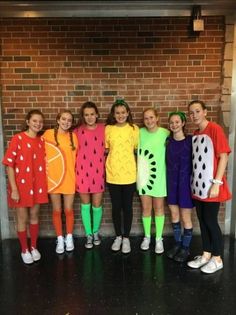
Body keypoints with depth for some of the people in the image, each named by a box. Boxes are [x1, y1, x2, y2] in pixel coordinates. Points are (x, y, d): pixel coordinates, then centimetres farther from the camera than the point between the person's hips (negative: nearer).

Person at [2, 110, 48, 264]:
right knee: (22, 218, 9)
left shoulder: (42, 140, 3)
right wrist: (14, 189, -16)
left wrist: (44, 184, 7)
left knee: (34, 216, 15)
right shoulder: (18, 138, -12)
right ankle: (24, 250, 26)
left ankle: (34, 247, 32)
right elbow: (10, 164, -13)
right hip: (21, 185, -4)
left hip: (37, 185, 4)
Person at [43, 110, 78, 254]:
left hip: (69, 177, 1)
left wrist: (76, 173, 3)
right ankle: (60, 239, 25)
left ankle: (69, 238, 28)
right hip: (53, 177, -1)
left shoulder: (73, 136, 2)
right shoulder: (48, 134, -4)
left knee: (69, 210, 9)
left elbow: (76, 157, 8)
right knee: (57, 210, 10)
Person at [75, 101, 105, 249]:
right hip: (83, 172, 0)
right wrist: (76, 169, 0)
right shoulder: (78, 131, -1)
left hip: (98, 172, 0)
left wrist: (106, 167, -1)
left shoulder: (103, 129, -1)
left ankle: (96, 232, 33)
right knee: (85, 205, 11)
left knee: (97, 205, 9)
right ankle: (89, 234, 27)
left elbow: (107, 149, 7)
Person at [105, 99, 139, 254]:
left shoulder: (134, 129, -2)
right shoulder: (108, 129, 0)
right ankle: (118, 236, 29)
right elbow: (105, 149, 9)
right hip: (112, 173, 1)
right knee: (116, 207, 11)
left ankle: (126, 237, 25)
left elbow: (137, 149, 5)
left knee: (127, 207, 9)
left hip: (129, 174, -1)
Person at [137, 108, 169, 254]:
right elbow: (137, 151, 6)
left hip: (159, 175, -2)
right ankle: (147, 237, 28)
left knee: (158, 207, 9)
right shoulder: (140, 132, -1)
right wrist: (138, 170, -1)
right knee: (146, 208, 11)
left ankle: (159, 239, 22)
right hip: (144, 174, 2)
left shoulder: (165, 133, -7)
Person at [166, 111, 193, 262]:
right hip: (171, 181, 4)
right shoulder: (168, 141, 4)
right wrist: (168, 180, 2)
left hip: (185, 181, -4)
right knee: (174, 215, 13)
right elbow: (167, 162, 9)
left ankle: (186, 248, 21)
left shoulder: (190, 140, -9)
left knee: (185, 217, 5)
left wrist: (193, 181, -12)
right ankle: (177, 243, 30)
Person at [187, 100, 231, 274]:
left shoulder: (215, 129, -11)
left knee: (211, 221, 2)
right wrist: (194, 182, 11)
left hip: (211, 185, -7)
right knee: (202, 220, 13)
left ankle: (217, 259, 19)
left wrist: (216, 183, -18)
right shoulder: (195, 134, 11)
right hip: (198, 185, 7)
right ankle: (206, 255, 27)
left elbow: (223, 156, -15)